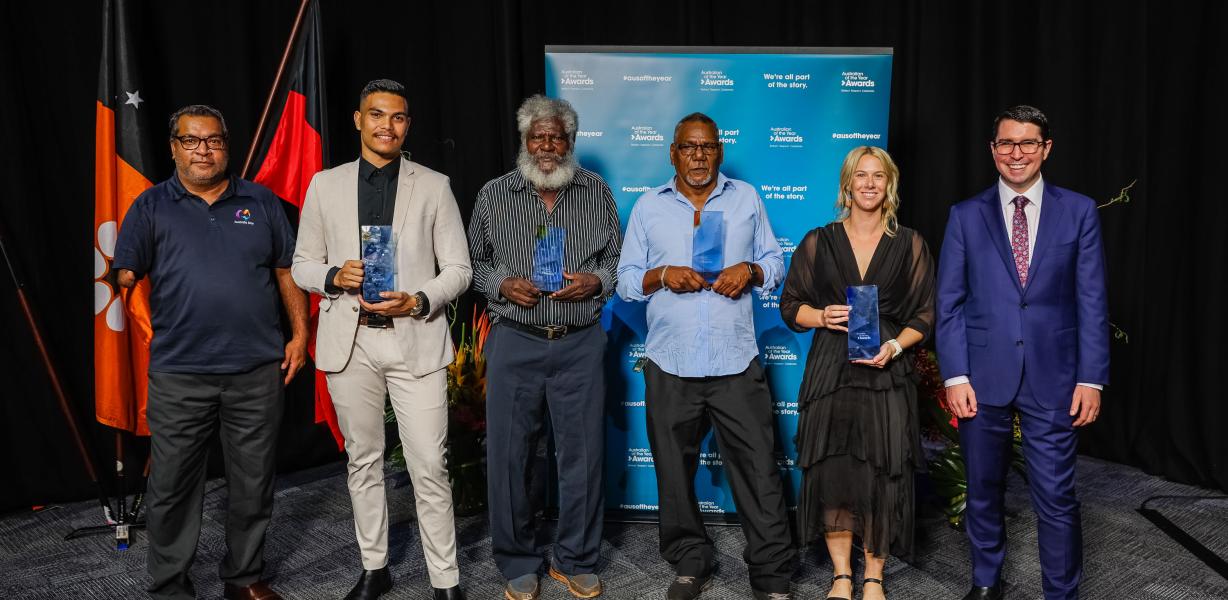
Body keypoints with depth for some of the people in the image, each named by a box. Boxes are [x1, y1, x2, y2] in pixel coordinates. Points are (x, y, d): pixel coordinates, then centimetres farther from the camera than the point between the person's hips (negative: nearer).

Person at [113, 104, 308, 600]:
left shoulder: (261, 202, 10)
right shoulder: (151, 206, 6)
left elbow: (287, 272, 12)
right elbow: (125, 275, 1)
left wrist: (300, 334, 5)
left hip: (257, 370, 2)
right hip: (179, 373, -1)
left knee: (253, 483, 11)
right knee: (171, 486, 6)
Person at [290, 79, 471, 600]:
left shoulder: (433, 186, 4)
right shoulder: (325, 185, 8)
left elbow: (458, 269, 3)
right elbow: (302, 266, 11)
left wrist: (418, 302, -15)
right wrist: (334, 276, -10)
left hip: (416, 339, -2)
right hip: (350, 341, 2)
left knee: (429, 468, -2)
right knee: (363, 461, 13)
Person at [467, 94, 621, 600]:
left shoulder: (598, 193, 7)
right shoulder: (494, 196, 4)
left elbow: (616, 259, 11)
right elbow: (473, 263, 9)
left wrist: (594, 282, -9)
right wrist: (503, 285, -10)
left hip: (581, 344, 1)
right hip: (515, 343, 0)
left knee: (582, 453, 6)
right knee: (509, 454, 5)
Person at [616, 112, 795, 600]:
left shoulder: (746, 198, 10)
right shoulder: (648, 206, 9)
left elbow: (774, 261, 12)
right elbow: (626, 280, 7)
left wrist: (749, 270, -9)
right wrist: (662, 275, -12)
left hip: (736, 363, -1)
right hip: (670, 364, 1)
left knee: (758, 471, 0)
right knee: (675, 472, 11)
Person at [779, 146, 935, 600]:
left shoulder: (910, 245, 8)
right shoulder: (818, 242, 7)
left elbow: (924, 315, 6)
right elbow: (791, 306, 8)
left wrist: (895, 346, -12)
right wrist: (823, 317, -12)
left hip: (888, 374, 0)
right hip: (831, 372, 0)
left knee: (883, 475, 0)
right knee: (832, 473, -1)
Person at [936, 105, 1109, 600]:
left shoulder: (1079, 211, 3)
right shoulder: (966, 215, 4)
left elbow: (1091, 301, 2)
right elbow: (949, 303, 1)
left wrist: (1091, 378, -4)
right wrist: (955, 377, -6)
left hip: (1051, 377, -1)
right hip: (983, 376, 1)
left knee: (1056, 497, 2)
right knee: (982, 490, 14)